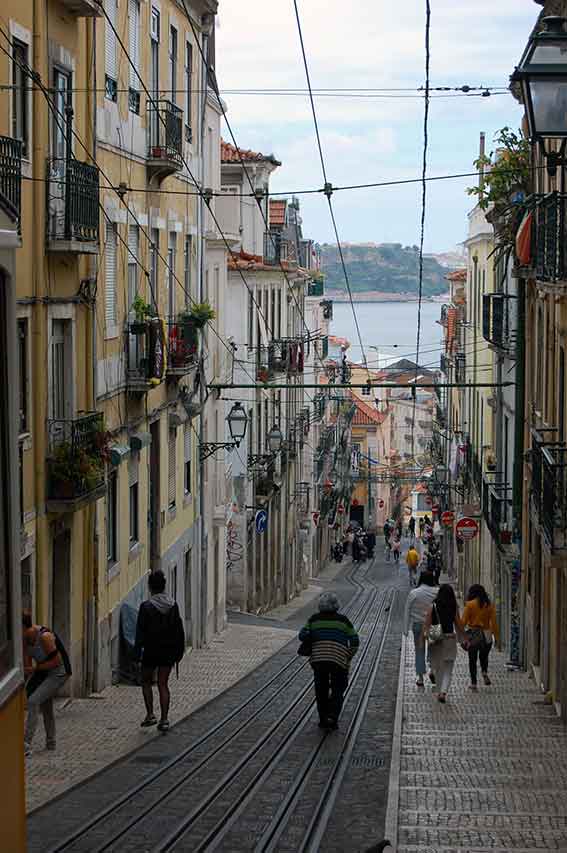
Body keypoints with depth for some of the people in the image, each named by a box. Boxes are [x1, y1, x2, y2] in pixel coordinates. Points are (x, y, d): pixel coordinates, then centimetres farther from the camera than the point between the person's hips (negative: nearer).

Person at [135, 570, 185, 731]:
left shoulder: (146, 606, -13)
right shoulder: (173, 605, 0)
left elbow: (140, 630, -11)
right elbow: (179, 630, 4)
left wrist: (138, 650, -3)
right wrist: (179, 651, 12)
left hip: (151, 651, -3)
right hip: (168, 650, 3)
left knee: (146, 681, 15)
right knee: (163, 684, 8)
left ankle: (150, 715, 6)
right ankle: (164, 719, 4)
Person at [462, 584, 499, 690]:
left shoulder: (470, 605, -7)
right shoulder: (490, 605, 0)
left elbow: (464, 621, -7)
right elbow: (493, 622, -1)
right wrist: (496, 636, 4)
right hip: (486, 634, 2)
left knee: (473, 659, 7)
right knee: (484, 656, 22)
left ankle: (473, 683, 5)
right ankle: (485, 672, -4)